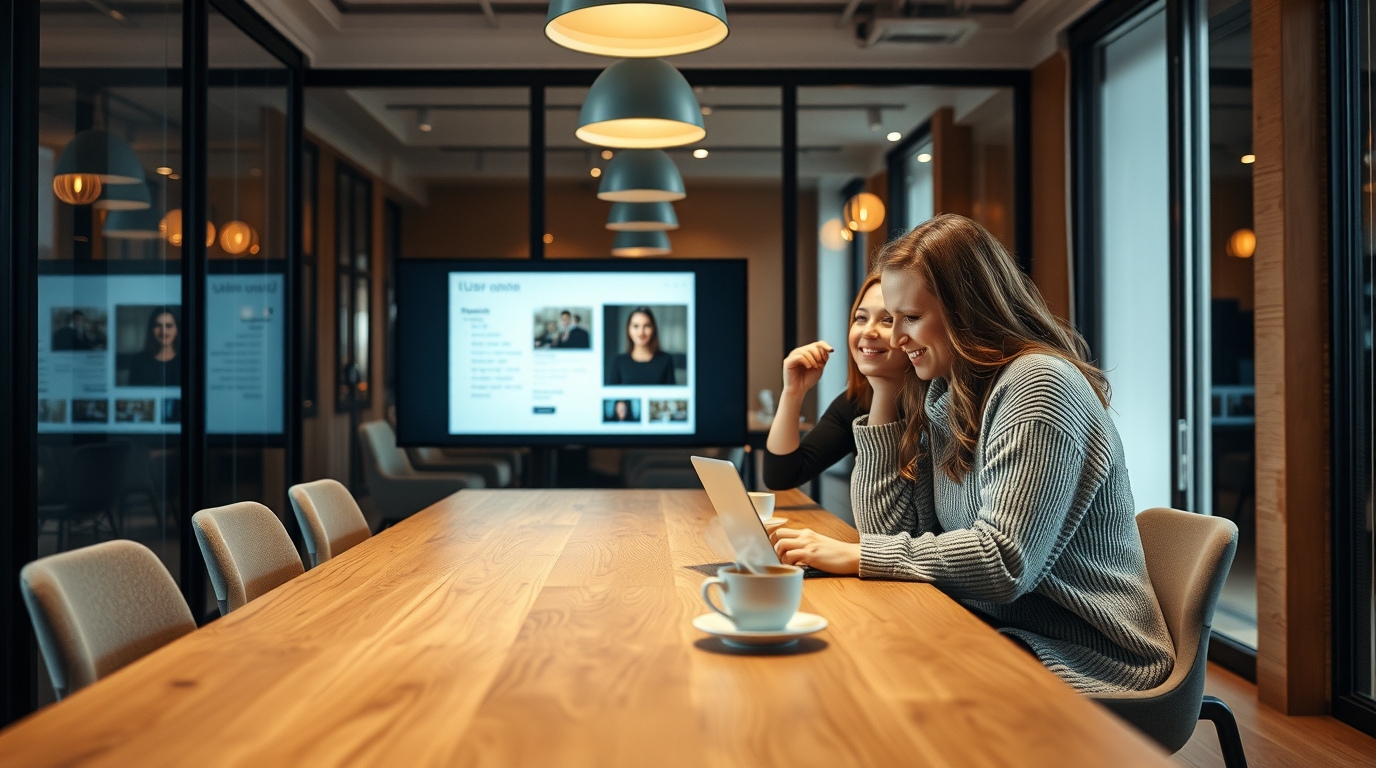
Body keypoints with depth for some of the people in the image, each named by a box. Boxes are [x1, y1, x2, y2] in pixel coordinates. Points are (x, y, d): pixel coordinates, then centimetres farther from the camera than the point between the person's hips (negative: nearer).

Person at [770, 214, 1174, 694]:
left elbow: (1005, 562, -25)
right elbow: (890, 531, 5)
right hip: (1001, 633, 7)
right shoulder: (944, 399, 8)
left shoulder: (1040, 385, -17)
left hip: (1081, 660, -7)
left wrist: (854, 556, -22)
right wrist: (885, 396, 2)